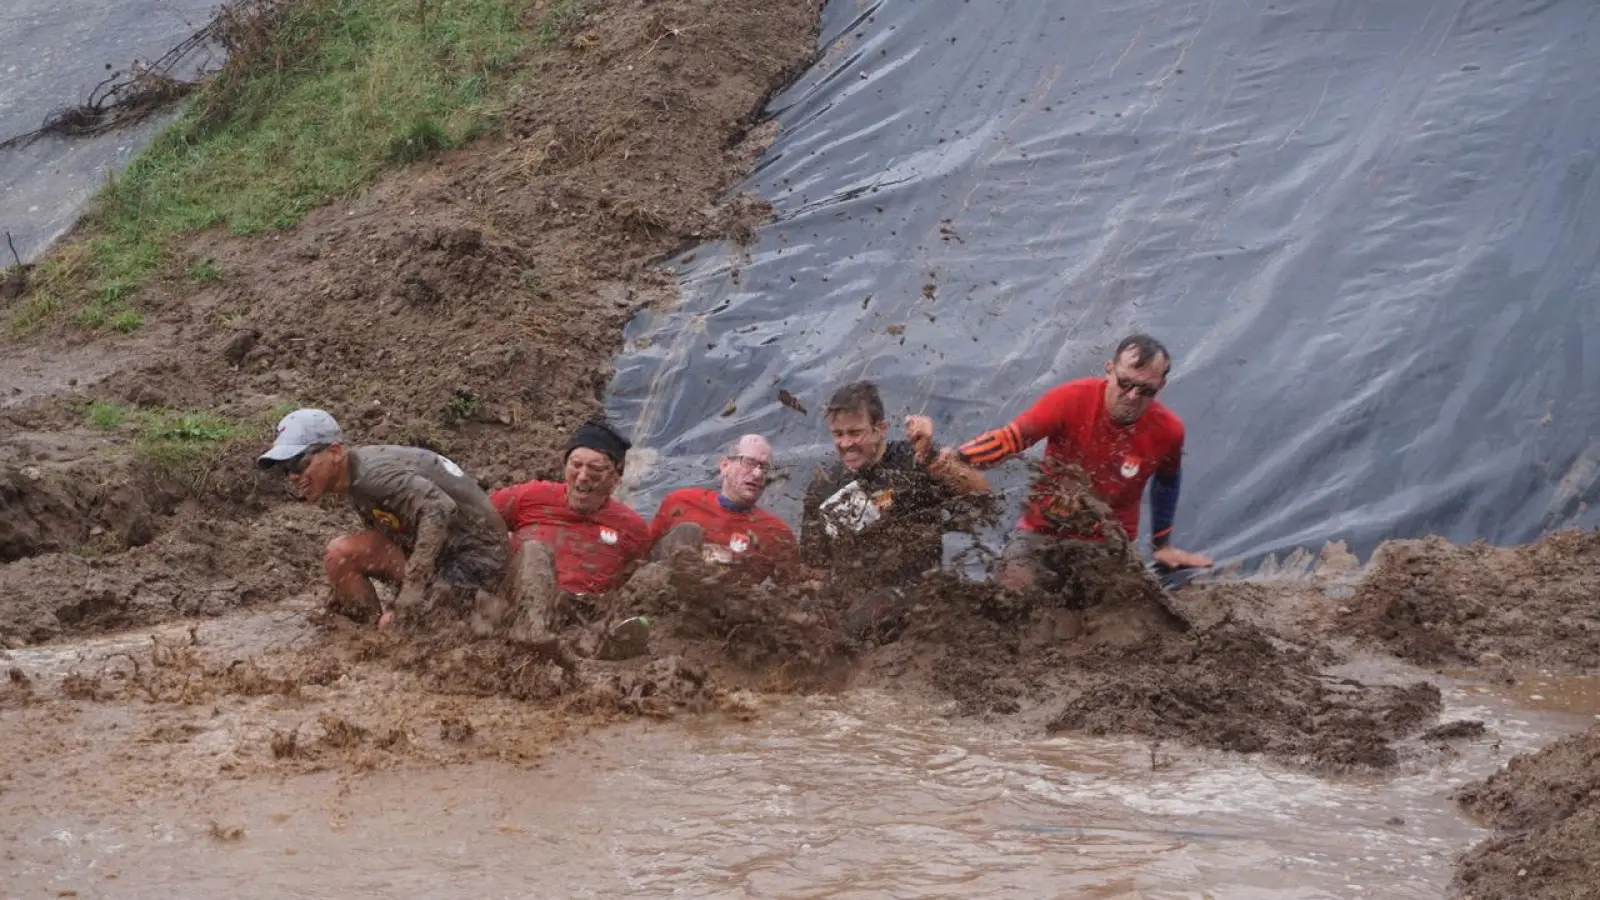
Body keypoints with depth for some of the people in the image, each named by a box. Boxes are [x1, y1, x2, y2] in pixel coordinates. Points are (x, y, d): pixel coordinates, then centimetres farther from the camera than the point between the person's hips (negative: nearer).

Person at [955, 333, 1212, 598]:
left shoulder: (1168, 429, -10)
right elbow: (1009, 437, -25)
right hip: (1042, 531, -2)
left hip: (1106, 544, 2)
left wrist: (1163, 545, 20)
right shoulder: (1072, 399, -18)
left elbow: (1167, 482, 12)